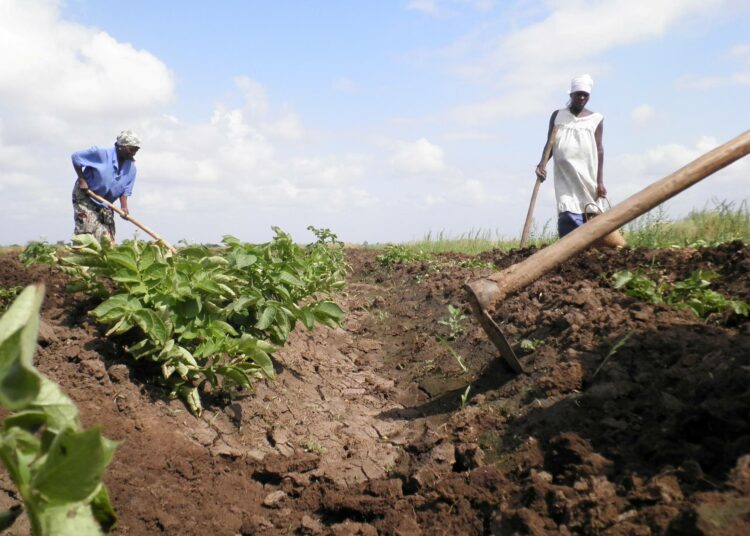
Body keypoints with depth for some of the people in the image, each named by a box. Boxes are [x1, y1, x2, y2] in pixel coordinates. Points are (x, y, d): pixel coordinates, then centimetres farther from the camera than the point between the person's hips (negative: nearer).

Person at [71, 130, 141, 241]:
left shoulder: (131, 168, -2)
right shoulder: (101, 153, -18)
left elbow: (125, 190, -1)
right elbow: (76, 157, -11)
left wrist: (124, 207, -17)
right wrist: (82, 180, -14)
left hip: (105, 203, 6)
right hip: (85, 197, -6)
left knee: (108, 238, 2)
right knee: (86, 233, -13)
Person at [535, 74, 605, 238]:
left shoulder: (596, 119, 9)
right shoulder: (558, 116, 12)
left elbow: (599, 149, 4)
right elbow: (550, 142, 6)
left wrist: (600, 182, -3)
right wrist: (543, 163, -14)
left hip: (588, 175, 1)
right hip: (565, 175, 0)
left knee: (590, 217, -4)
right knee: (568, 215, -16)